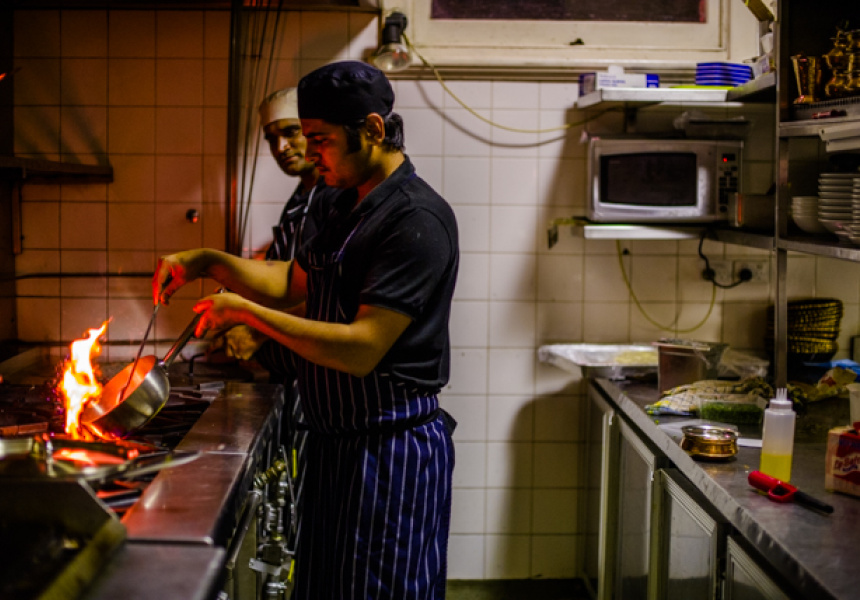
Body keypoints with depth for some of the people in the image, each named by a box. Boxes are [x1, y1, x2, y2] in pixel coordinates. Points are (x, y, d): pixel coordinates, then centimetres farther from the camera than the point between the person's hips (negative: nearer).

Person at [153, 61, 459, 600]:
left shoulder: (418, 219, -21)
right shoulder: (353, 204, 11)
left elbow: (362, 349, -26)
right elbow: (293, 283, 20)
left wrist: (248, 313, -20)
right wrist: (208, 262, 6)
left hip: (392, 448, -10)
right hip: (338, 443, 10)